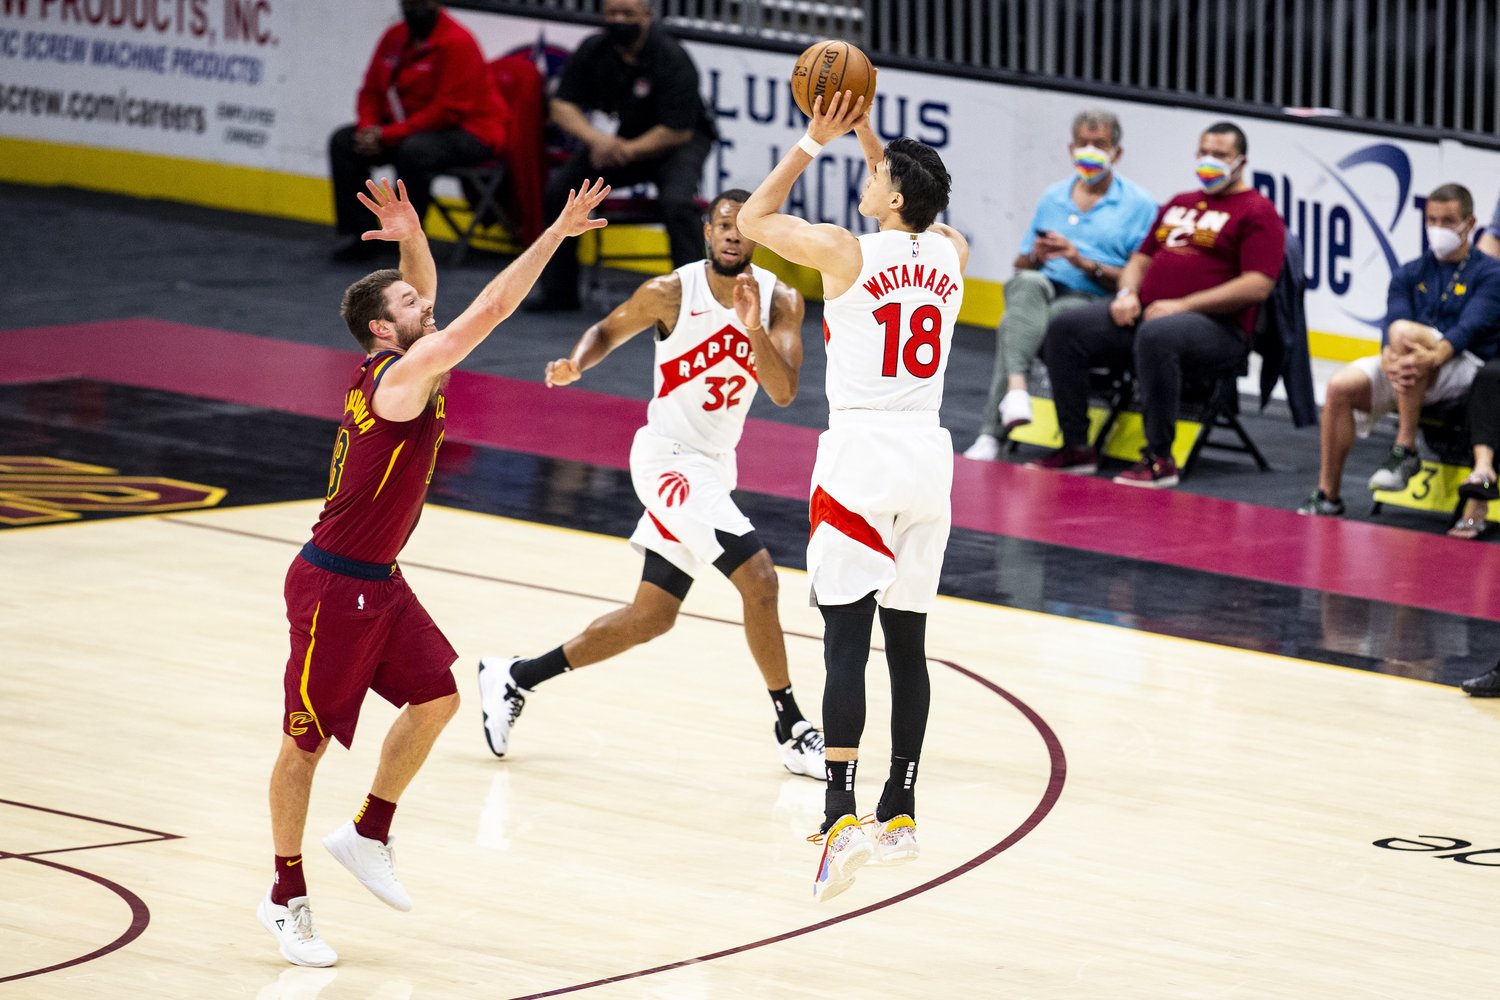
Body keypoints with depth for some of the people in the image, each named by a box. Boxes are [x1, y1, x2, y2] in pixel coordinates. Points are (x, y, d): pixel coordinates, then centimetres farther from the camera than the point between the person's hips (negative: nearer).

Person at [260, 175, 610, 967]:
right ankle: (287, 899, 9)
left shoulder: (401, 366, 4)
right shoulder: (401, 378, -21)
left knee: (435, 698, 11)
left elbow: (427, 290, 17)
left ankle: (368, 835, 26)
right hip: (333, 585, -9)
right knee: (307, 739, 1)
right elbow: (490, 308, -26)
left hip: (378, 580, 9)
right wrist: (557, 232, -23)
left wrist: (411, 237, -3)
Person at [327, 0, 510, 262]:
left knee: (414, 150, -37)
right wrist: (369, 128, -13)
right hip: (410, 130, 8)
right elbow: (372, 91, 10)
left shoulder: (457, 42, -18)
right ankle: (355, 235, -6)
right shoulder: (394, 37, 5)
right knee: (343, 141, -5)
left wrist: (388, 135, -25)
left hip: (469, 131, -8)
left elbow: (449, 110, -24)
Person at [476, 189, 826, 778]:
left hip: (713, 465, 6)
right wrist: (575, 365, -15)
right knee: (758, 578, -20)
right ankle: (792, 731, -10)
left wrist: (753, 327, -30)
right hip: (671, 459, -6)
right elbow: (610, 329, 5)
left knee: (650, 618, 12)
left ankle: (514, 679, 25)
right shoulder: (672, 293, -12)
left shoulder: (780, 301, -4)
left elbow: (783, 391, -15)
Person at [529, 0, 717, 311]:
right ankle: (559, 293, 3)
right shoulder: (592, 51, -5)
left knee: (678, 201, -34)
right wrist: (596, 139, -26)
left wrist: (625, 152, -26)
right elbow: (562, 107, -7)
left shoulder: (672, 60, -21)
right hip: (621, 140, 5)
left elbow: (678, 132, -23)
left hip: (677, 142, -5)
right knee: (557, 186, -9)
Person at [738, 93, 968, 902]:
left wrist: (814, 141, 8)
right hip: (927, 456, 5)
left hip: (861, 456, -5)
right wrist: (866, 135, 26)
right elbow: (917, 214, 29)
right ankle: (899, 815, 18)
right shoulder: (951, 254, 5)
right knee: (907, 641, 13)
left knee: (846, 639, -9)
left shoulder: (845, 252, -10)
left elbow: (752, 218, 5)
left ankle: (842, 816, -19)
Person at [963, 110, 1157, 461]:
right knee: (1029, 285, -36)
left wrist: (1084, 263, -12)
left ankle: (991, 434, -36)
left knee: (1012, 328, -33)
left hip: (1091, 300, -3)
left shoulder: (1138, 205, 8)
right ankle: (1016, 389, -54)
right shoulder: (1053, 198, 25)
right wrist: (1035, 257, 1)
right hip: (1044, 285, 3)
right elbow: (1021, 266, 26)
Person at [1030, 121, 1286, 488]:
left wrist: (1183, 305, -16)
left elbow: (1257, 286, -13)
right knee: (1064, 330, -9)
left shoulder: (1256, 213, -1)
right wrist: (1128, 293, 5)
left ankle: (1160, 459, -33)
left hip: (1216, 327, -8)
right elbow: (1142, 258, 30)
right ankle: (1076, 447, -6)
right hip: (1144, 312, 8)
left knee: (1155, 337, -41)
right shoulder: (1179, 205, 24)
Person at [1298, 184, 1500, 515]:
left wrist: (1432, 357, -34)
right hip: (1407, 368, 5)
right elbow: (1393, 320, -1)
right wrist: (1390, 361, -25)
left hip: (1465, 367, -5)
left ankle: (1405, 450, -31)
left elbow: (1470, 327, -14)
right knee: (1340, 387, -22)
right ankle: (1328, 496, -15)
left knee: (1404, 333, -35)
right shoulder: (1410, 274, 18)